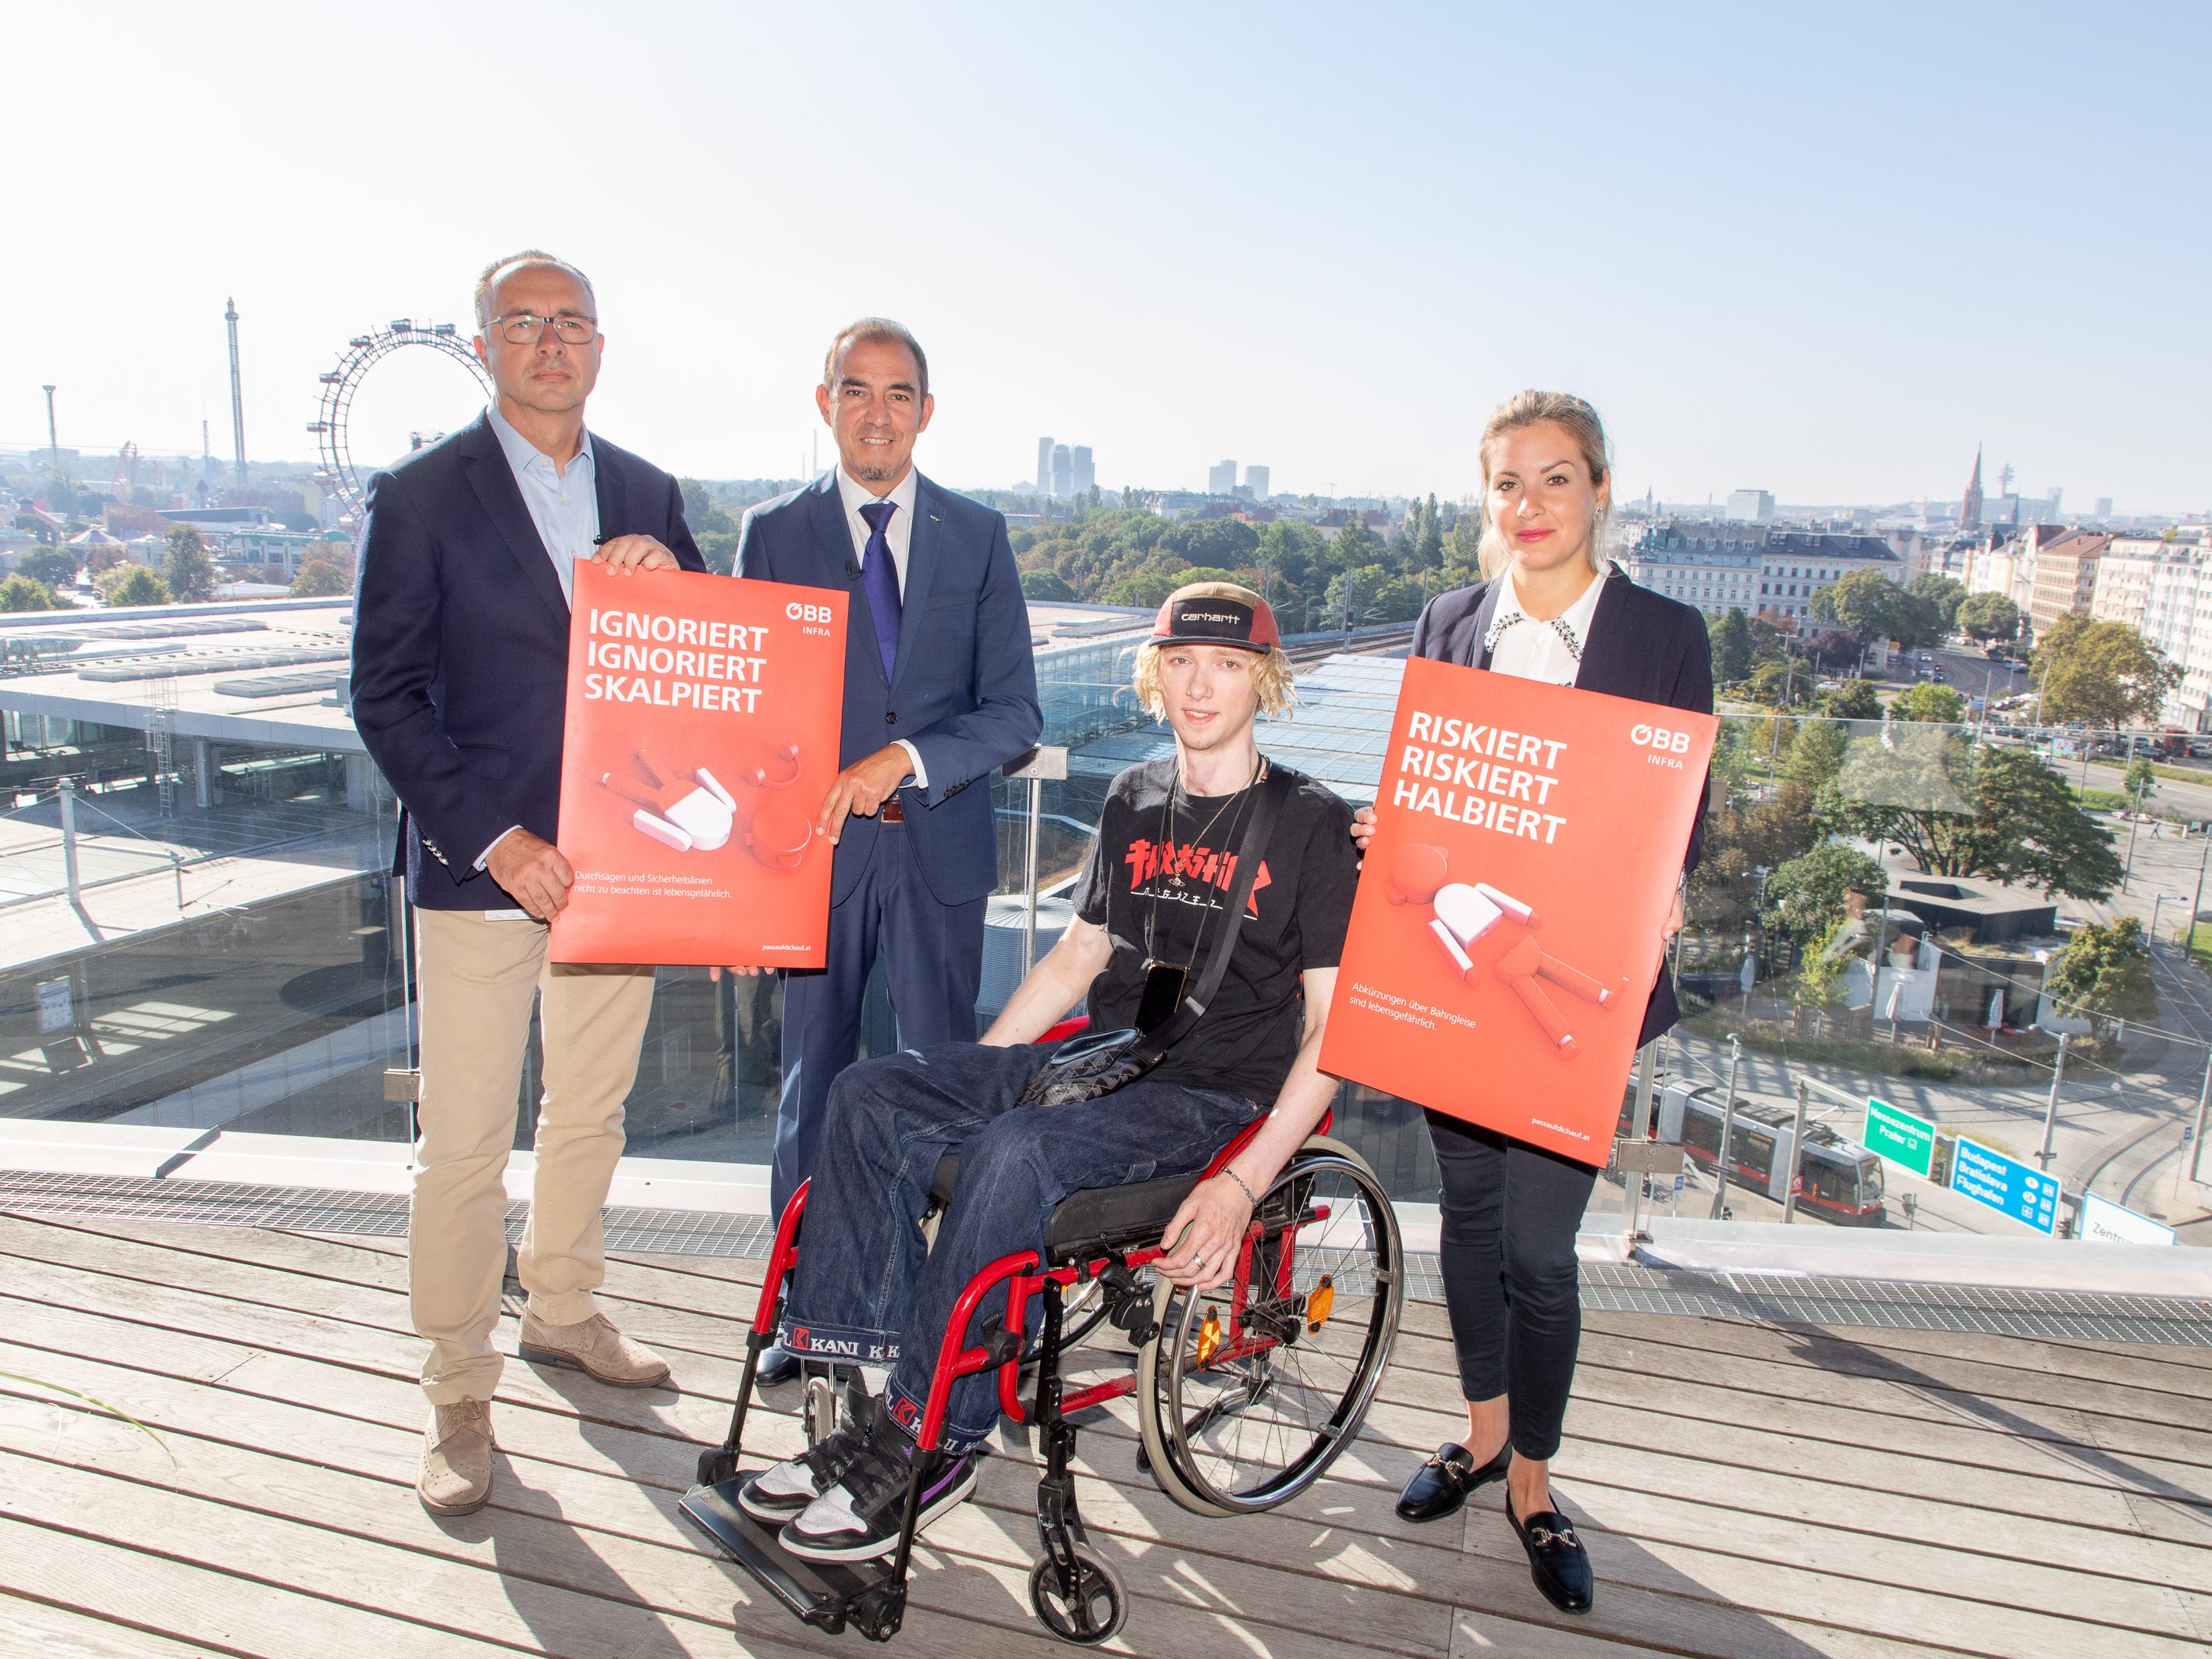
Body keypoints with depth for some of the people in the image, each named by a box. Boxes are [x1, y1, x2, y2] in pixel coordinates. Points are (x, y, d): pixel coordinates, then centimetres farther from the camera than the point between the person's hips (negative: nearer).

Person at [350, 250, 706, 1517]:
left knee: (592, 1111, 17)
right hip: (479, 866, -4)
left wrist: (671, 577, -12)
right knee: (466, 1143, 2)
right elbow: (387, 697, -7)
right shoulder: (419, 497, -3)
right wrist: (493, 838, -17)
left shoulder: (649, 496, 9)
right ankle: (461, 1398, 19)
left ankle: (562, 1306, 39)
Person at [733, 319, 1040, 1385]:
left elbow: (1015, 712, -2)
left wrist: (904, 759, -17)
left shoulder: (977, 536, 4)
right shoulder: (773, 534, 4)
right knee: (813, 1083, 10)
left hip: (940, 847, 1)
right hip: (817, 849, 0)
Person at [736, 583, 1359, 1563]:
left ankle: (930, 1442, -17)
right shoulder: (1132, 801, 13)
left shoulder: (1310, 824, -5)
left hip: (1217, 1095, -6)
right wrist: (966, 1079, 13)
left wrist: (1242, 1185, -19)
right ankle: (876, 1391, -10)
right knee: (869, 1098, -12)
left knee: (1018, 1151, -33)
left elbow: (1333, 1026, -9)